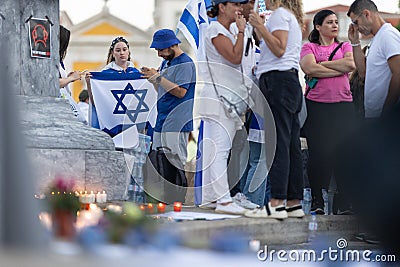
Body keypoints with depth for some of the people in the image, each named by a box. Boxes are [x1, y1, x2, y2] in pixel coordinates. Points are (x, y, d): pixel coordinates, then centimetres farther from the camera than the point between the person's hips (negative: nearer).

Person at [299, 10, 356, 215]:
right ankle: (317, 200, 3)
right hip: (316, 105, -2)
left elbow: (351, 64, -3)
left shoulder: (345, 47, 17)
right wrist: (340, 69, -4)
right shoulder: (309, 47, 10)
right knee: (318, 152, -4)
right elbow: (310, 69, -9)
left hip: (343, 105, 2)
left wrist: (323, 63, -3)